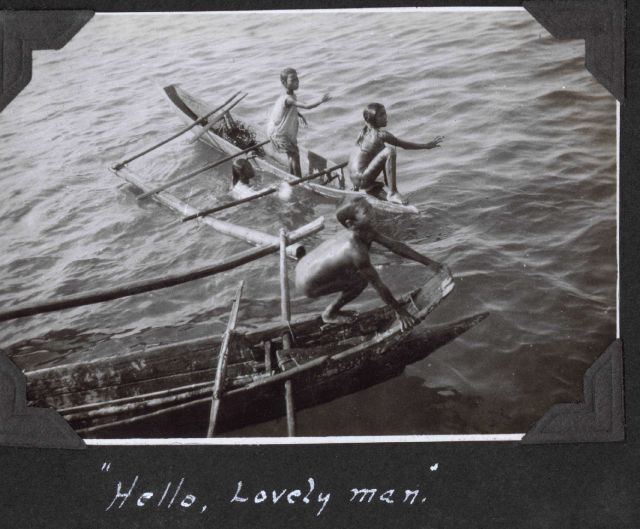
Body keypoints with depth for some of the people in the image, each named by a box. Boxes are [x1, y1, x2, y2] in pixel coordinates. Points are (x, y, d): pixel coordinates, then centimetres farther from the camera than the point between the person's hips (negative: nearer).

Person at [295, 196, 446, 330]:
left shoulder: (368, 232, -8)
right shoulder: (357, 251, -32)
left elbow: (395, 245, 3)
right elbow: (379, 286, -23)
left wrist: (428, 262, 5)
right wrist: (400, 311, -12)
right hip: (308, 285, -9)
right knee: (360, 281, -9)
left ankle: (332, 310, 24)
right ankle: (329, 314, 10)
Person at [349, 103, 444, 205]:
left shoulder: (366, 131, 8)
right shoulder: (380, 134, -18)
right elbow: (404, 145, -13)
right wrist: (427, 145, -6)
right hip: (361, 179, -10)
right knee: (389, 152, -25)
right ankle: (392, 194, -22)